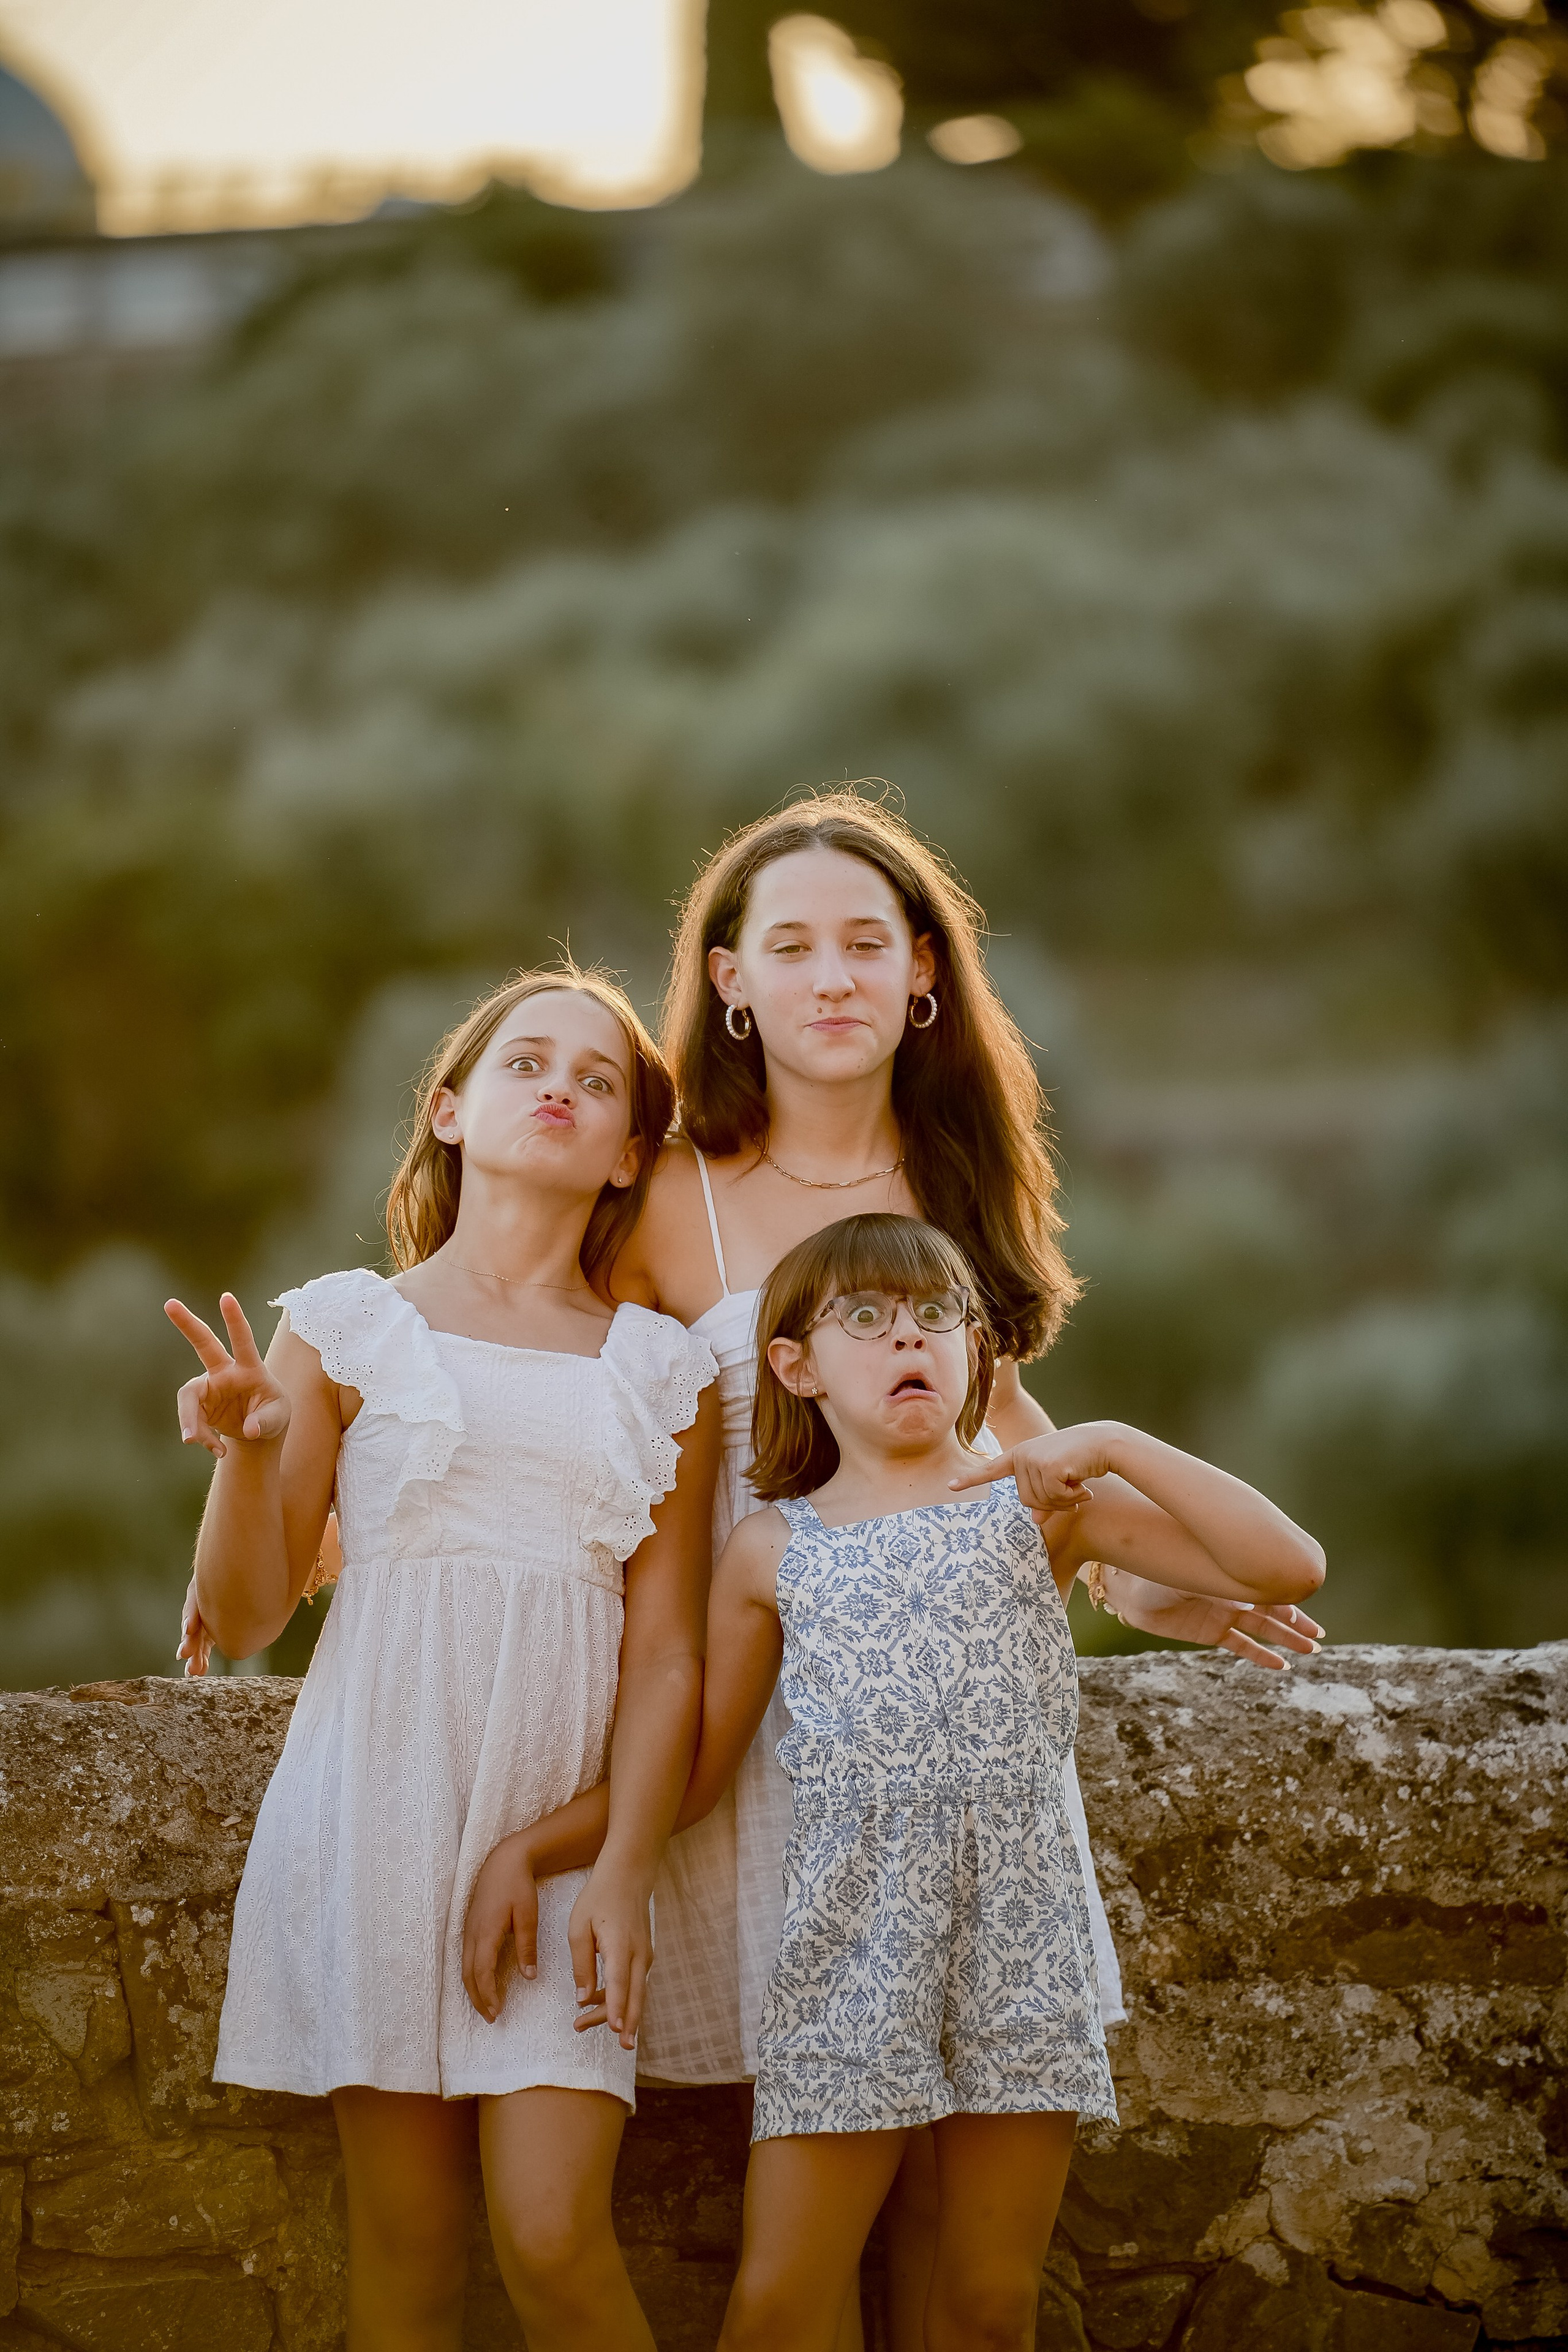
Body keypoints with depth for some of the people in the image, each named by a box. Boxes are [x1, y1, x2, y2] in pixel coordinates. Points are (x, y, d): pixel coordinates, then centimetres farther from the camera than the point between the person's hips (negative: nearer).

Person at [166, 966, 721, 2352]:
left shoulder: (660, 1371, 9)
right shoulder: (346, 1329, 6)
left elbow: (666, 1653, 4)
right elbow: (244, 1623, 4)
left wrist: (624, 1870, -8)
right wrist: (248, 1453, -14)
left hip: (566, 1817, 0)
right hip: (383, 1804, 0)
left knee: (554, 2234, -11)